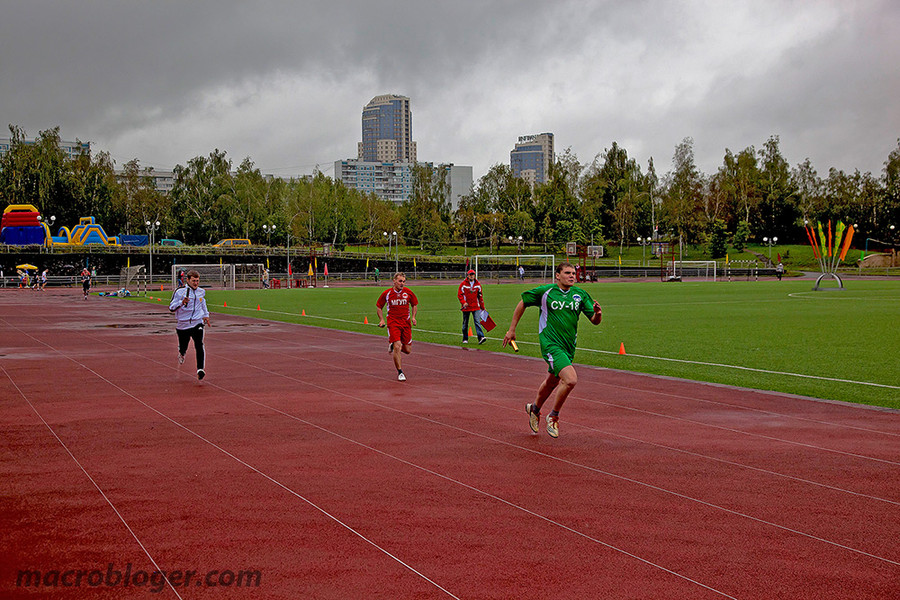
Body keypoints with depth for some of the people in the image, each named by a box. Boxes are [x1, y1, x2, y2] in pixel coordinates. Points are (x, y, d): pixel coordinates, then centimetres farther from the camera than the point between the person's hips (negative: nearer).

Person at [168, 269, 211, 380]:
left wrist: (206, 315, 28)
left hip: (197, 323, 1)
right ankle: (181, 354, 50)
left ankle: (200, 369, -25)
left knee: (199, 345, -19)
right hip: (183, 324, -1)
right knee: (183, 347, 11)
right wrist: (182, 303, -25)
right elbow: (171, 307, -8)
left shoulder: (201, 292, 7)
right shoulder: (180, 292, -7)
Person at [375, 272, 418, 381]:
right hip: (393, 323, -3)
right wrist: (381, 319, -2)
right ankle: (400, 372, -3)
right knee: (397, 347, -17)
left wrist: (413, 317, 1)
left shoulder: (408, 292, 1)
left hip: (406, 323, 3)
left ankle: (393, 345, 37)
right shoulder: (387, 293, -4)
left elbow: (414, 304, 16)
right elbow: (378, 306, 10)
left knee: (407, 350, 4)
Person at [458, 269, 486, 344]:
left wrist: (482, 307, 12)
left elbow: (480, 296, 12)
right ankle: (465, 339, 19)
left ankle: (481, 337, -20)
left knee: (477, 322, -11)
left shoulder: (478, 284, 6)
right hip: (466, 307, -1)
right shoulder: (463, 284, -2)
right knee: (465, 323, 8)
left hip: (476, 307, 1)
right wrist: (463, 302, -16)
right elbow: (459, 294, 0)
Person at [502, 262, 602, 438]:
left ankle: (534, 409, 50)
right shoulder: (545, 292, -7)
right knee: (571, 379, -22)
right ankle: (553, 416, 0)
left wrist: (597, 313, -21)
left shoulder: (581, 295, 3)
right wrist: (512, 329, 6)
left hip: (569, 346, 6)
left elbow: (595, 321, 3)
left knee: (552, 382, 22)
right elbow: (522, 303, 6)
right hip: (550, 344, -6)